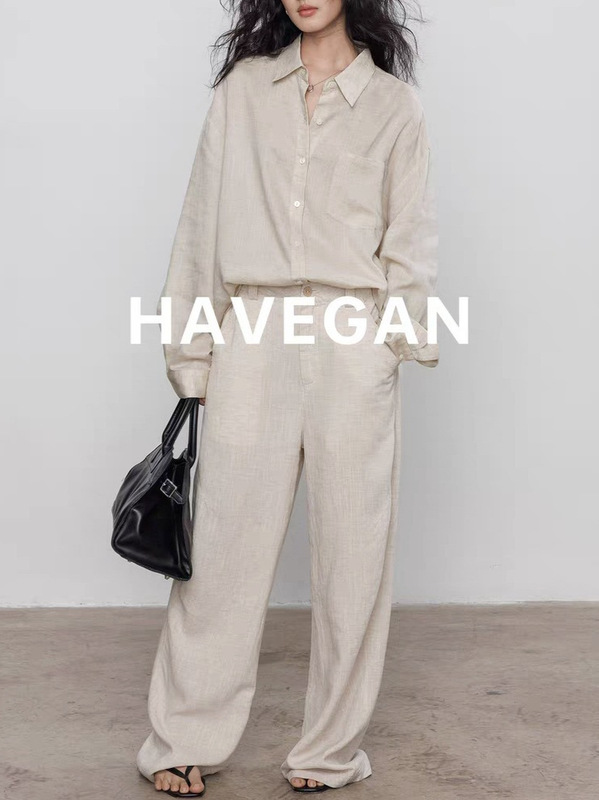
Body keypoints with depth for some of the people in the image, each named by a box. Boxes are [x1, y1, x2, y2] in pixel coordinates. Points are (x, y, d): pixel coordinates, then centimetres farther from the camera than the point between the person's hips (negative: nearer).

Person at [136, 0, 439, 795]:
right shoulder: (243, 90, 13)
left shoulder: (393, 105, 9)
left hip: (351, 345, 0)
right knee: (224, 542, 0)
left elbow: (411, 237, 5)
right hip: (252, 338, 1)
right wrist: (191, 352, 6)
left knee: (351, 548, 2)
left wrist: (402, 332, -11)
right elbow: (203, 221, 11)